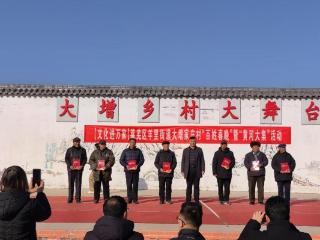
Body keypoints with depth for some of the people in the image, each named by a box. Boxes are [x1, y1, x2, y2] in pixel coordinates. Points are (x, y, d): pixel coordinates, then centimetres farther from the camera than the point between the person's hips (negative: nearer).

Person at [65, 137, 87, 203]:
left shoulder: (82, 150, 7)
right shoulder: (69, 150, 7)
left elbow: (85, 159, 5)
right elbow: (66, 159, 5)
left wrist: (82, 165, -10)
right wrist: (69, 166, -10)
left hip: (79, 169, 0)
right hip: (71, 169, 0)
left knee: (78, 184, 1)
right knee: (70, 184, 2)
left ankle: (78, 198, 6)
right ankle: (70, 198, 7)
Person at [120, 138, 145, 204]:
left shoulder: (138, 151, 8)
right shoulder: (125, 151, 7)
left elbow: (142, 160, 5)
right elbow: (121, 160, 5)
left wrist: (138, 165, -12)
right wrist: (126, 165, -12)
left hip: (136, 170, 0)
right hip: (128, 170, 0)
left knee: (135, 185, 0)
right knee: (129, 185, 0)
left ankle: (135, 199, 5)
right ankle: (129, 199, 5)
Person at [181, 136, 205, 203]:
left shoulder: (199, 150, 7)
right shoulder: (185, 150, 8)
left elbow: (202, 160, 5)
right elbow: (183, 161, 7)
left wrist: (203, 169, -3)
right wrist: (182, 171, 1)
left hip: (197, 171, 0)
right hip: (189, 172, 0)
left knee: (196, 186, 4)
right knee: (189, 187, 3)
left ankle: (196, 200, 9)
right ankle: (188, 201, 7)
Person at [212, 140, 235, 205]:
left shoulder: (230, 153, 6)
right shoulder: (217, 153, 2)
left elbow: (233, 162, 9)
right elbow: (214, 163, 0)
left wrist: (229, 167, -11)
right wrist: (214, 172, -6)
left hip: (228, 174, 1)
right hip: (220, 174, -1)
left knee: (227, 188, 1)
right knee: (220, 188, 6)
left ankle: (226, 200, 7)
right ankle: (221, 200, 12)